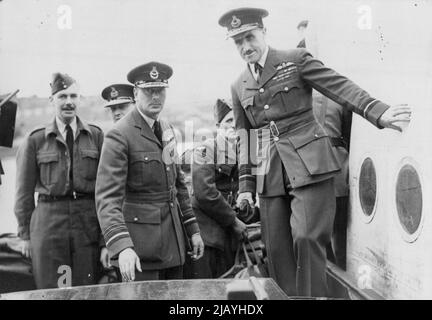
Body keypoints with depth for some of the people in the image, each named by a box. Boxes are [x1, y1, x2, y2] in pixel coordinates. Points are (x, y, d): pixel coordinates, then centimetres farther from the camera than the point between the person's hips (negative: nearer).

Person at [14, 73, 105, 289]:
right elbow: (24, 192, 7)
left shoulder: (96, 136, 5)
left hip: (89, 223, 1)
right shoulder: (35, 141, 3)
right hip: (48, 224, 0)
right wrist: (25, 235, 6)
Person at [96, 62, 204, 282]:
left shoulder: (167, 130, 11)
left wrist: (193, 230, 13)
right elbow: (107, 198, -19)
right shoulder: (119, 136, -13)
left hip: (174, 244, 7)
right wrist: (122, 247, -31)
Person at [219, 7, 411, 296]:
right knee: (277, 249, 5)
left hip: (308, 164, -4)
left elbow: (341, 87, -6)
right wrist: (246, 185, 10)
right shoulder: (238, 87, 14)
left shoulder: (296, 60, 2)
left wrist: (379, 112, -21)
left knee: (307, 238, -13)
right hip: (270, 174, 5)